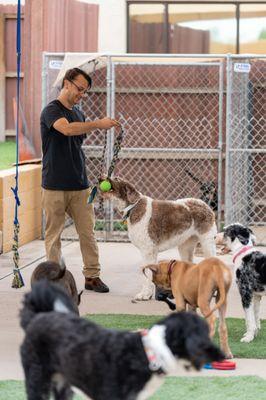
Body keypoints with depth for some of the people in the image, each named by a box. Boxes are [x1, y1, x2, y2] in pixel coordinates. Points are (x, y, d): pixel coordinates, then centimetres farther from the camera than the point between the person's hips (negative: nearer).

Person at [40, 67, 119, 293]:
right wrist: (98, 124, -34)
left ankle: (92, 276, 9)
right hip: (55, 187, -6)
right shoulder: (51, 111, -9)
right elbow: (67, 129, -29)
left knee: (88, 232, 4)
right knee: (54, 234, 3)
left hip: (79, 185, 6)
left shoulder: (78, 113, 14)